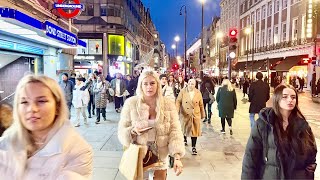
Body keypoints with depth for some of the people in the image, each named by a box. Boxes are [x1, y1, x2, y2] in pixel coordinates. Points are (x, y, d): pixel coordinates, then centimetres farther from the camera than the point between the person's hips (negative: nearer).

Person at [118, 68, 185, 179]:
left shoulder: (168, 104, -6)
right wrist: (133, 131, -26)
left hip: (161, 156, 1)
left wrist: (177, 157, -22)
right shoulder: (131, 103, -7)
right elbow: (121, 131, -4)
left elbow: (175, 131, -10)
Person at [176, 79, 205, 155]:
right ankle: (185, 140, 46)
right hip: (185, 115, 0)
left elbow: (201, 104, 6)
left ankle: (193, 147, 11)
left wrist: (203, 114, 11)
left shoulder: (198, 93, 0)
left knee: (195, 131, 1)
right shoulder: (183, 91, -5)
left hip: (195, 115, 1)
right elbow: (178, 101, -8)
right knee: (184, 129, 16)